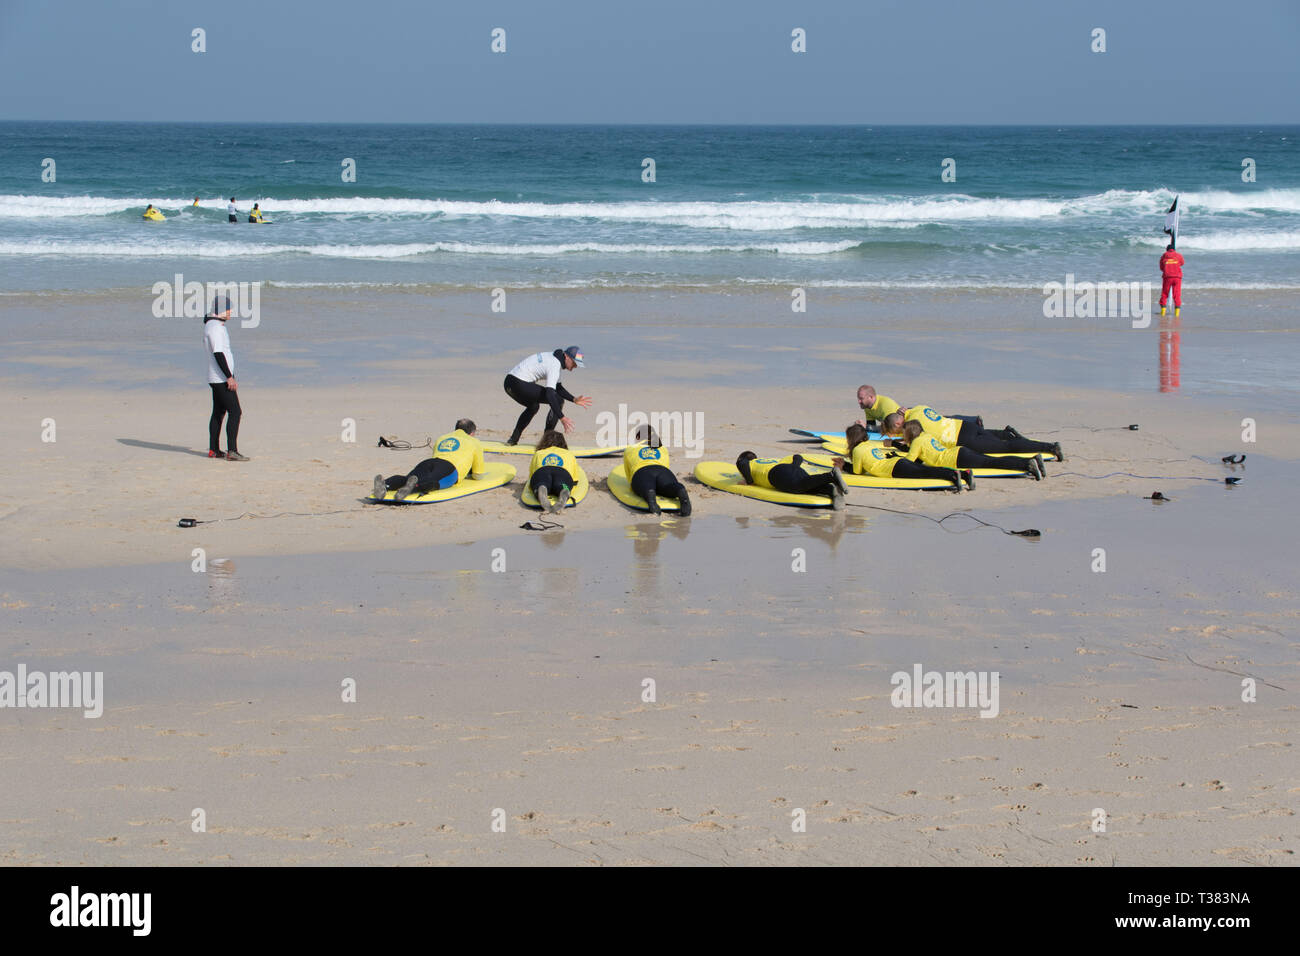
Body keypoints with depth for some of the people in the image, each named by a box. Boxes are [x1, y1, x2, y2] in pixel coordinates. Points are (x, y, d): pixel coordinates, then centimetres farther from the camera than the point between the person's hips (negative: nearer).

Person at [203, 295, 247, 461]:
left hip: (217, 379, 11)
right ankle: (232, 451, -18)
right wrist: (229, 377, -24)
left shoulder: (211, 324, 16)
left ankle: (213, 450, 19)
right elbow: (218, 353, -23)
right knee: (235, 412, -13)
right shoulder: (215, 327, -17)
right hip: (221, 378, -11)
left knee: (218, 412, 15)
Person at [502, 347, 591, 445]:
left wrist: (574, 400, 16)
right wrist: (562, 418, -30)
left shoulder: (553, 358, 17)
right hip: (519, 384, -10)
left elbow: (557, 387, 26)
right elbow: (549, 394, -26)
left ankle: (513, 439, 29)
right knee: (558, 400, -7)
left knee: (533, 406, 34)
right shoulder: (554, 366, -15)